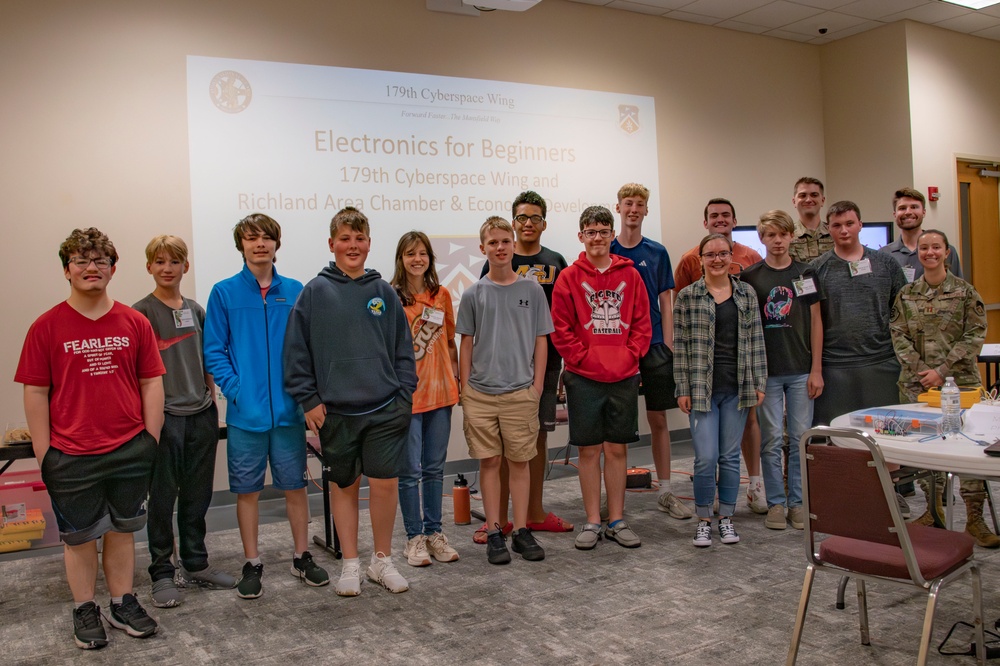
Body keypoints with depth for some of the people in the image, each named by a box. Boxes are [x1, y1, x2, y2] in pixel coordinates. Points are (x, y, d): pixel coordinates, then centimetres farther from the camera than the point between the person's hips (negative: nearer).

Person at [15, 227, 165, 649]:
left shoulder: (135, 323, 1)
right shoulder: (47, 327, -4)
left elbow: (151, 383, 4)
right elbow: (35, 394, -3)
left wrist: (151, 440, 1)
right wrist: (43, 455, -4)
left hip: (130, 451, 2)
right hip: (72, 456, -2)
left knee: (122, 529, 15)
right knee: (79, 535, 12)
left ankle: (123, 604, 30)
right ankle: (85, 611, 28)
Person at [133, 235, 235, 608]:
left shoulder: (196, 311, 11)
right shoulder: (141, 313, -4)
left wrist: (212, 403, 11)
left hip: (201, 415, 5)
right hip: (164, 416, -5)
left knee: (197, 496, 12)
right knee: (162, 498, 3)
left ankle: (196, 565, 25)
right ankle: (162, 573, 15)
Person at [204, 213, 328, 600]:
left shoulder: (295, 292, 4)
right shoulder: (224, 293, -1)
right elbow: (214, 352, -1)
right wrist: (235, 390, -13)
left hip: (289, 409, 1)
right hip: (246, 413, -1)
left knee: (295, 485, 11)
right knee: (247, 490, 9)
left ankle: (302, 557, 27)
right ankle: (252, 565, 23)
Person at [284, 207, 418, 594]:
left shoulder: (383, 292, 5)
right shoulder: (315, 292, -1)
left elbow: (403, 349, 8)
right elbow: (297, 352, 0)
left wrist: (404, 395, 1)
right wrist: (309, 400, -4)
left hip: (385, 409, 1)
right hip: (335, 412, -1)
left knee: (385, 484, 0)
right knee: (344, 486, 11)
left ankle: (382, 560, 20)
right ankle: (350, 564, 25)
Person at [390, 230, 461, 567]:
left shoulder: (442, 295, 8)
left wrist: (456, 379, 9)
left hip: (439, 392, 4)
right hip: (406, 395, -4)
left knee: (435, 468, 13)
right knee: (410, 471, 2)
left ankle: (434, 532, 24)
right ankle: (414, 537, 16)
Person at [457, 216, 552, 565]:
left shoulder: (532, 290, 3)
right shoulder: (473, 294, 4)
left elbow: (541, 341, 5)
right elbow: (466, 344, 7)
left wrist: (537, 386, -1)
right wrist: (464, 391, 2)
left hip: (520, 393, 0)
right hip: (481, 394, 0)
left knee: (519, 462, 7)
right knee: (489, 462, 7)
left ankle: (521, 530, 17)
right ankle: (494, 533, 16)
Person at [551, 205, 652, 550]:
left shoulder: (630, 275, 6)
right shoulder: (569, 277, 0)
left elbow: (642, 323, 6)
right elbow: (560, 328, -2)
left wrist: (629, 356, -5)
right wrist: (583, 358, -9)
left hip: (624, 376, 2)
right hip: (584, 378, -2)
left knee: (617, 448, 9)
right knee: (589, 450, 5)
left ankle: (617, 521, 19)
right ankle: (592, 522, 16)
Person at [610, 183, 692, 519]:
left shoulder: (657, 252, 4)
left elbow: (666, 302, 5)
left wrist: (668, 345, -2)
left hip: (654, 346, 1)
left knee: (658, 419, 7)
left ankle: (665, 491, 17)